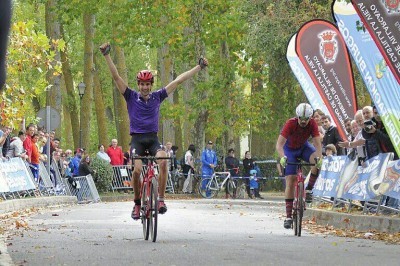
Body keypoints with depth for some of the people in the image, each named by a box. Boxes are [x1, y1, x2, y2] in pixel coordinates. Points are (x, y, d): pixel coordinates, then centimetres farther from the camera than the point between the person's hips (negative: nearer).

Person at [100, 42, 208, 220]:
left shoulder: (157, 97, 9)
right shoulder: (131, 97, 4)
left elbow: (178, 80, 10)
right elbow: (116, 77, -4)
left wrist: (200, 67, 12)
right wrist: (107, 55, -13)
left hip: (153, 139, 1)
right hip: (137, 139, -1)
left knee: (163, 162, -27)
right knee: (137, 170, -22)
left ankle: (161, 199, -18)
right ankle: (137, 203, -1)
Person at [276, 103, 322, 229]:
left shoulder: (312, 124, -24)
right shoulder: (290, 124, -32)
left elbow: (317, 144, -28)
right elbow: (279, 144, -38)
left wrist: (318, 157, -47)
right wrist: (282, 157, -56)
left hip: (304, 147, 2)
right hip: (290, 149, -2)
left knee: (318, 161, -31)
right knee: (290, 181, -11)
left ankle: (309, 189, -14)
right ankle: (288, 216, -8)